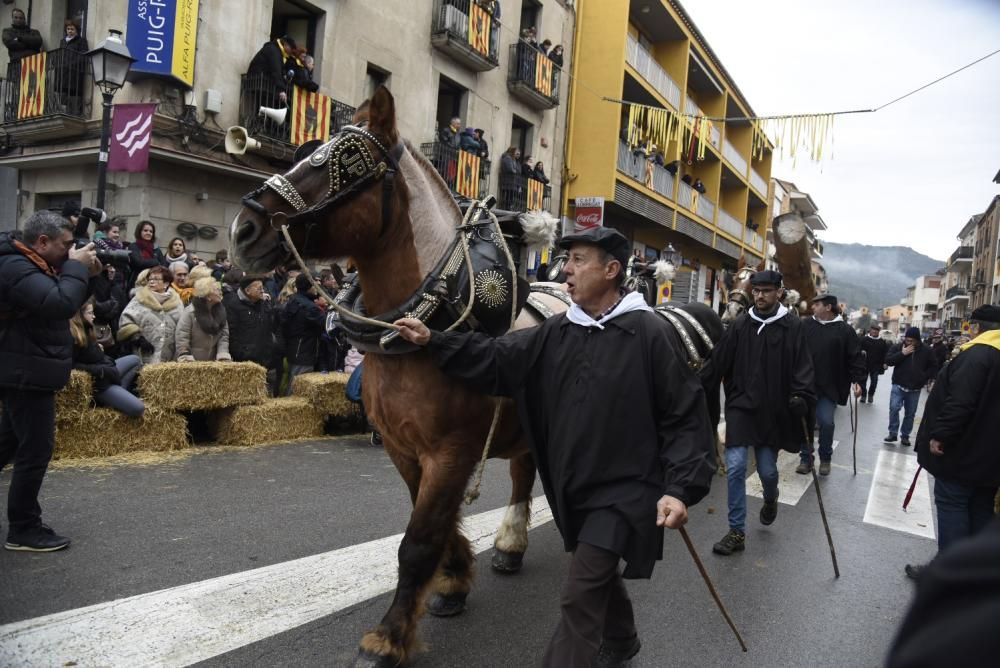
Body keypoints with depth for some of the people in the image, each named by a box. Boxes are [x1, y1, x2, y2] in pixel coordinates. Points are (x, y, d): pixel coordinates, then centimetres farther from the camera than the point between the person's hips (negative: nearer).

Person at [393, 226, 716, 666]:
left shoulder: (650, 333, -15)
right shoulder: (556, 334, 2)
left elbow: (685, 417, -13)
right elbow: (497, 360, 0)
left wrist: (680, 489, -19)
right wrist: (433, 343, -9)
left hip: (623, 487, -6)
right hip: (573, 487, 7)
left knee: (580, 596, -8)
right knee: (599, 574, 26)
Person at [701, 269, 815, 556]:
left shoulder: (793, 326, -4)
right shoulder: (740, 324, 2)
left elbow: (802, 367, -8)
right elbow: (718, 362, 1)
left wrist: (802, 397, -22)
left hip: (773, 411, -1)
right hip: (740, 405, 1)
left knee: (767, 470, 8)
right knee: (735, 467, -5)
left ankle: (770, 499, 46)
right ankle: (737, 532, 7)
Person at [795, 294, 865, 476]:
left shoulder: (844, 330, -2)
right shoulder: (805, 325, 3)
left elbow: (855, 357, -2)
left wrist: (857, 380, -10)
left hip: (829, 387, -2)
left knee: (826, 423, -4)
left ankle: (825, 458, 18)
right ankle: (805, 458, 18)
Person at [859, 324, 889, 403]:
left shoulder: (882, 342, 5)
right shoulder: (864, 339, -2)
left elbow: (885, 353, 5)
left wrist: (885, 363, -3)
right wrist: (861, 352, -21)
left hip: (876, 366, 1)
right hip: (865, 364, -1)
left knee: (874, 381, 6)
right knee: (863, 380, 4)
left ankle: (871, 395, 23)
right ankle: (863, 395, 16)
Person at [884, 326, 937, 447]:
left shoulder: (926, 351, 1)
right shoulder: (898, 347, -2)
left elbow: (933, 367, 10)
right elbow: (887, 360, -10)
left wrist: (925, 377, -4)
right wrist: (902, 353, -19)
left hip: (915, 388, 2)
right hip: (898, 385, -2)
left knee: (910, 413, 8)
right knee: (894, 408, -14)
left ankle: (905, 436, 18)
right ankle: (893, 433, -4)